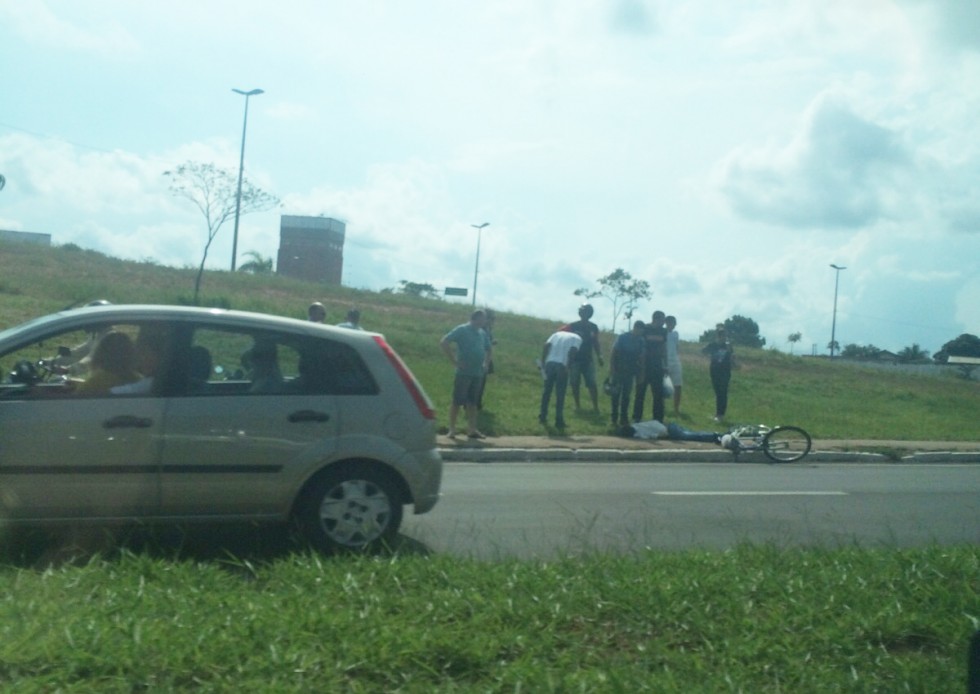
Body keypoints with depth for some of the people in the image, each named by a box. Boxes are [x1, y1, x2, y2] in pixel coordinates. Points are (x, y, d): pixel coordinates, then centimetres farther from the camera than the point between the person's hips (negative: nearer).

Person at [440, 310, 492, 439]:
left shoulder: (483, 334, 11)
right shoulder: (462, 330, -7)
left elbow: (487, 350, 27)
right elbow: (444, 343, -13)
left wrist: (486, 363, 10)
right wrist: (454, 361, -14)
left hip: (478, 373, 6)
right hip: (464, 372, -6)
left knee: (472, 402, 10)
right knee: (458, 401, -3)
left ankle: (472, 429, 15)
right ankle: (452, 430, 3)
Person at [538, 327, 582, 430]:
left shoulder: (557, 333, 24)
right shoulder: (577, 338, 14)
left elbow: (546, 346, 8)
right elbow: (573, 351, -7)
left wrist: (543, 362, 9)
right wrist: (568, 366, -5)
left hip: (550, 363, 4)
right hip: (562, 365, -4)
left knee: (547, 391, 16)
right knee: (560, 394, 3)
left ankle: (543, 416, 23)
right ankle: (559, 420, 4)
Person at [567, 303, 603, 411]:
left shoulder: (593, 327, 6)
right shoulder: (572, 326, -2)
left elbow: (596, 343, 11)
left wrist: (599, 356, 1)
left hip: (588, 360, 1)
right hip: (574, 359, -1)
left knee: (592, 384, -6)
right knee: (575, 384, 2)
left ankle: (595, 406, -6)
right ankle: (577, 404, 13)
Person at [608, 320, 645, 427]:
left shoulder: (640, 341, 3)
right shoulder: (622, 338, -7)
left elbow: (641, 357, 9)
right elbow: (613, 353, -6)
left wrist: (641, 372, 4)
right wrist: (612, 369, -12)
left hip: (630, 372, 4)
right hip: (618, 371, -4)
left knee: (626, 396, 6)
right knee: (616, 394, 0)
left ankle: (623, 419, 12)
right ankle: (614, 419, 7)